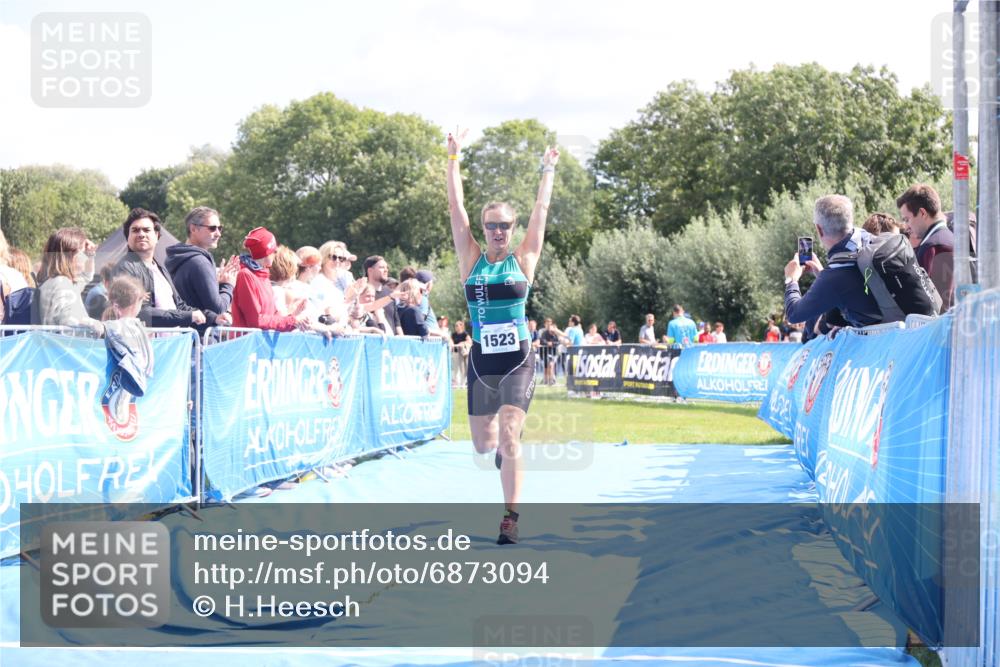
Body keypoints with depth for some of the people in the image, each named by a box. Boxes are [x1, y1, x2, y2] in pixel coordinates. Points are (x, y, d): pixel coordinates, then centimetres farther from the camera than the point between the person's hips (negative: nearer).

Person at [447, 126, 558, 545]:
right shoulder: (472, 260, 4)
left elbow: (541, 210, 5)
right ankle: (501, 446, 48)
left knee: (509, 436, -15)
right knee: (483, 444, 10)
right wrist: (453, 160, 0)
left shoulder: (523, 260, 2)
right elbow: (456, 208, 2)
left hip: (518, 360, -2)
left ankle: (511, 517, -12)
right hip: (481, 361, 2)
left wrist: (548, 169, 8)